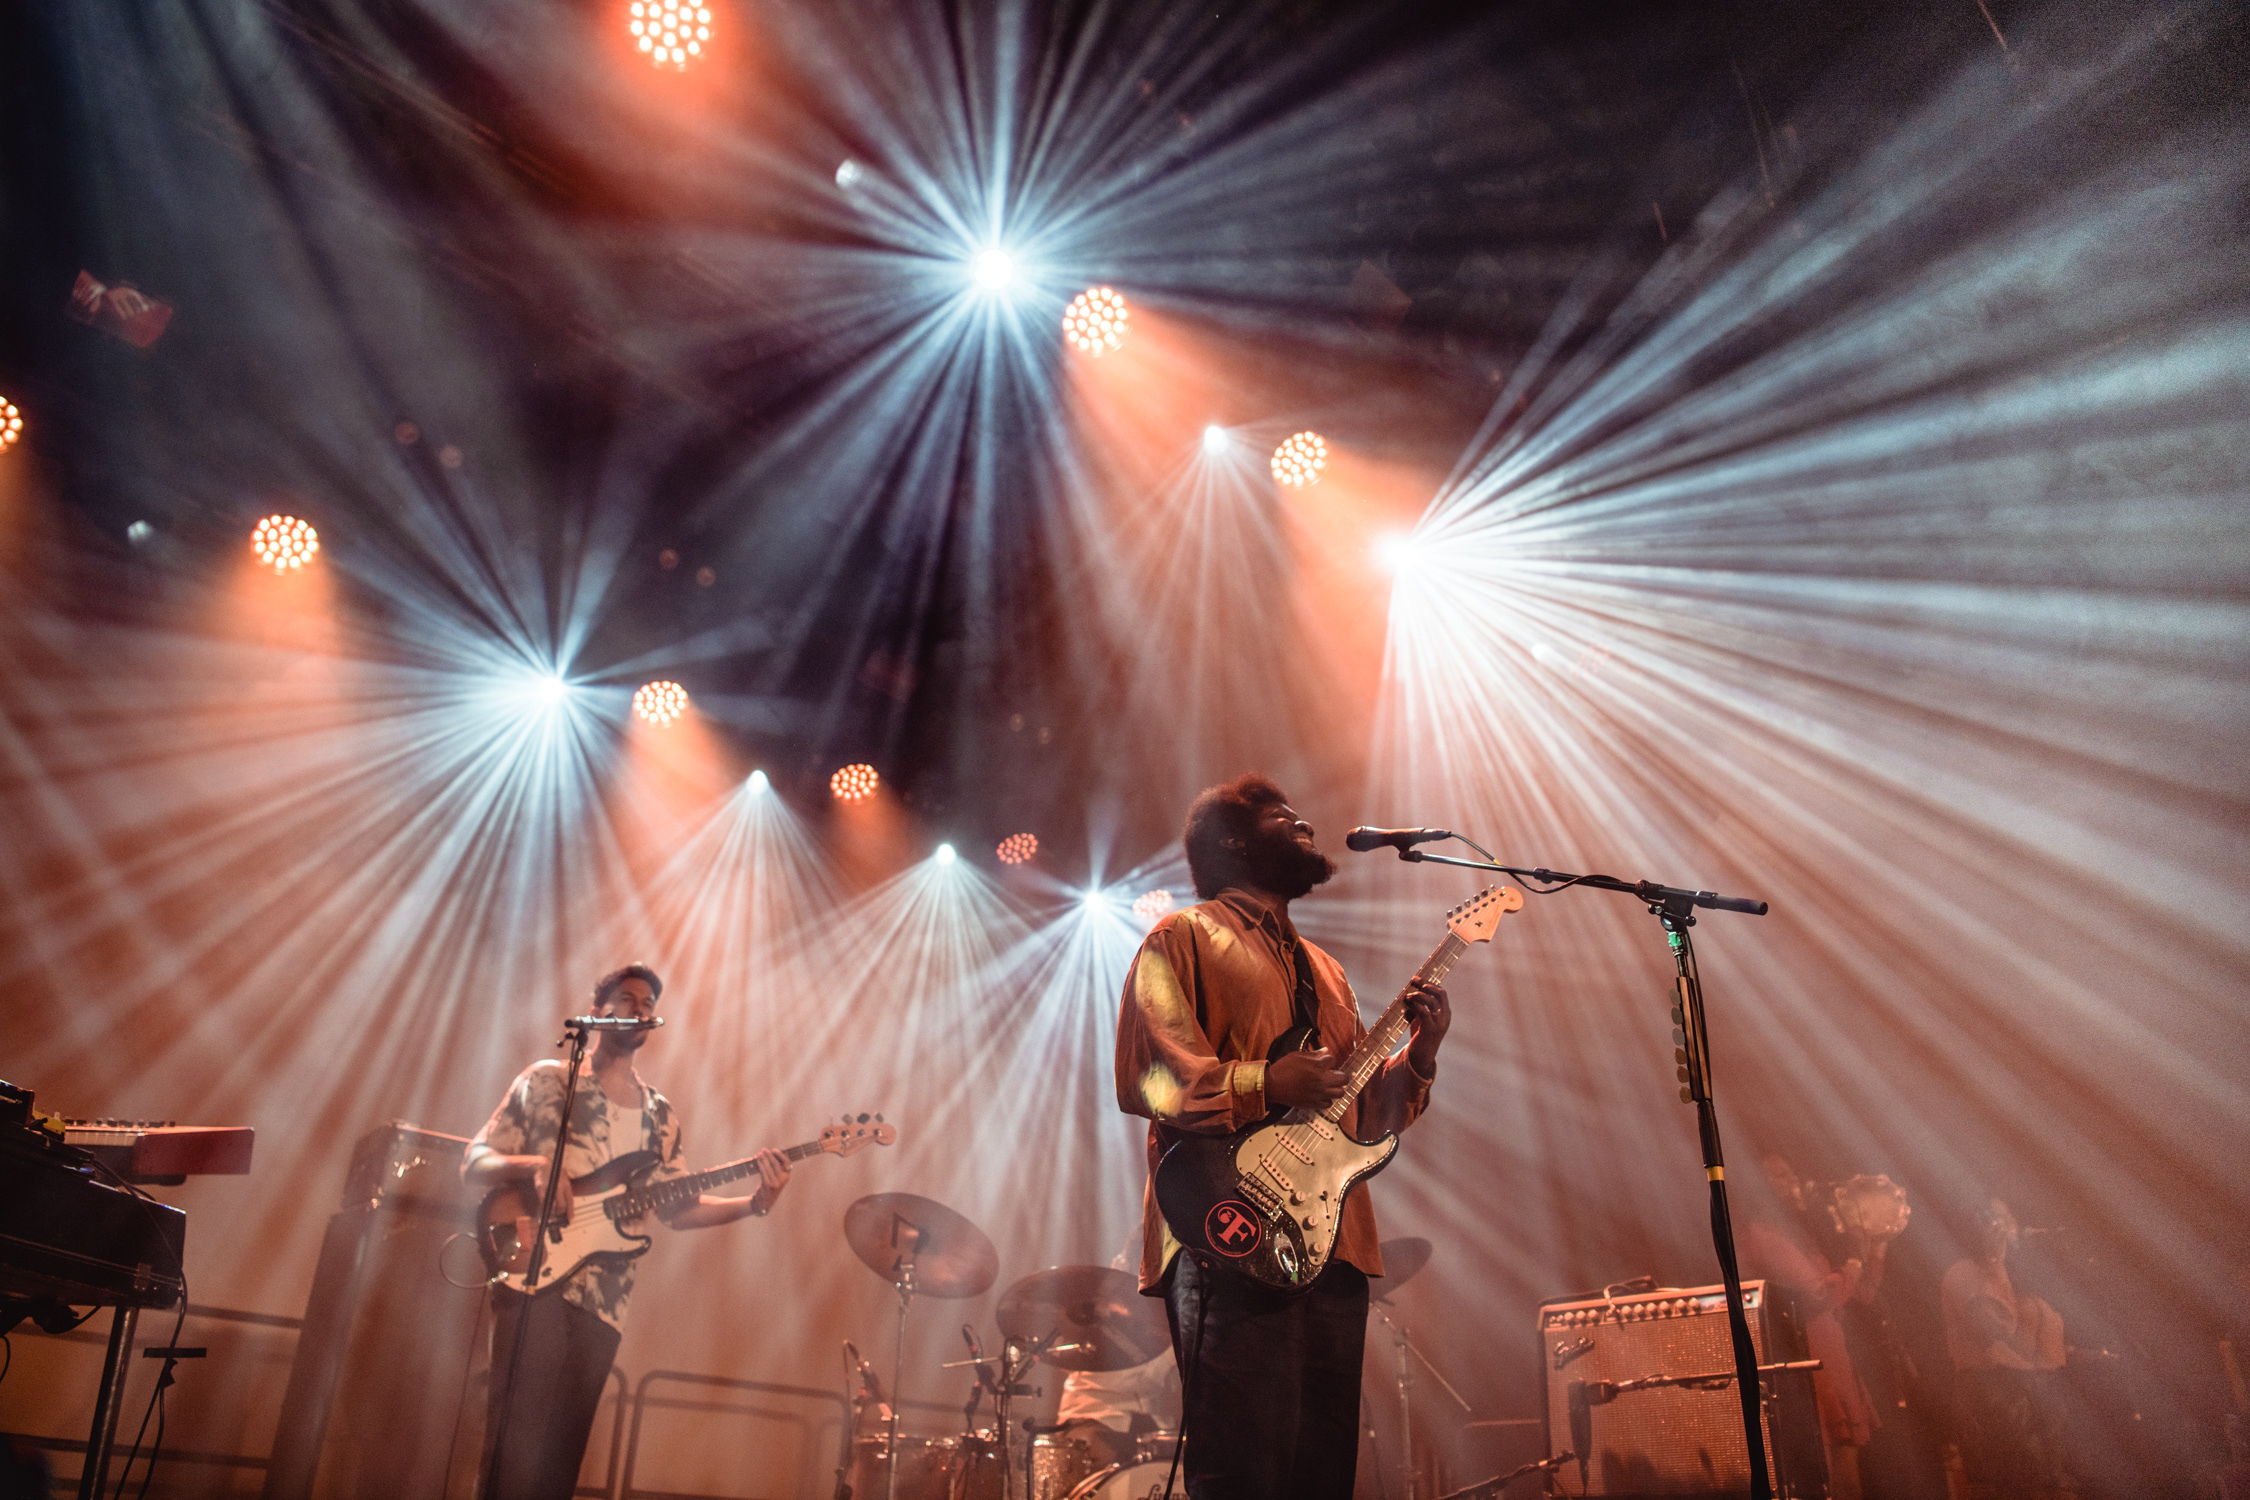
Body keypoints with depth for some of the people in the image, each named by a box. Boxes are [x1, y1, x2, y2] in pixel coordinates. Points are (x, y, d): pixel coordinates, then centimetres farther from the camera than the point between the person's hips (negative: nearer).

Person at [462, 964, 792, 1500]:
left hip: (603, 1299, 4)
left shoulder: (660, 1114, 20)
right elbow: (473, 1164, 4)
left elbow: (678, 1209, 16)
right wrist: (533, 1165, -17)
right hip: (534, 1276, -4)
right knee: (518, 1443, -17)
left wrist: (755, 1202, 0)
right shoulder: (546, 1080, 8)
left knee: (561, 1454, 3)